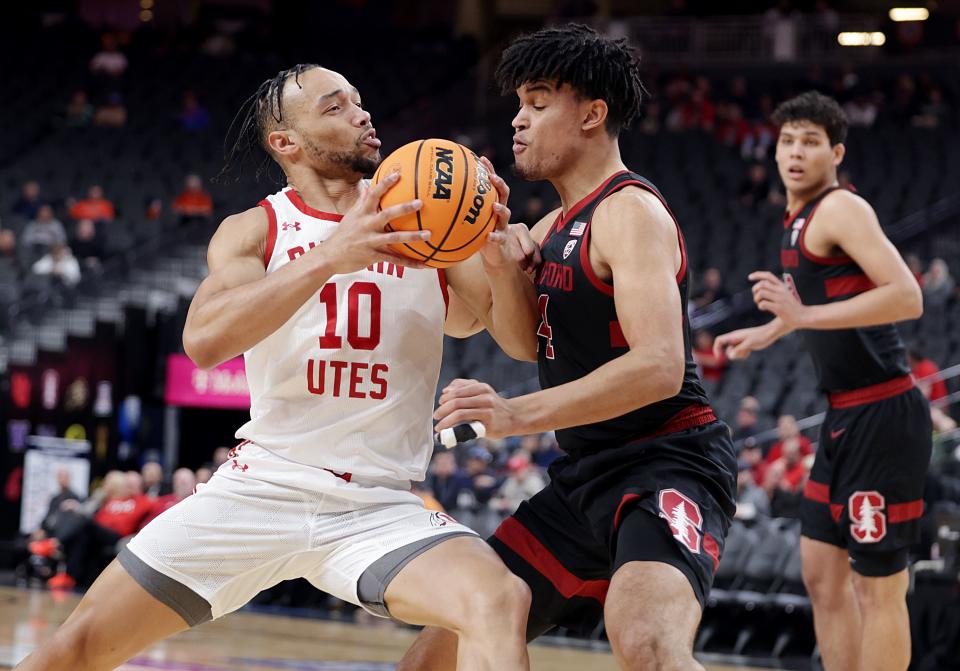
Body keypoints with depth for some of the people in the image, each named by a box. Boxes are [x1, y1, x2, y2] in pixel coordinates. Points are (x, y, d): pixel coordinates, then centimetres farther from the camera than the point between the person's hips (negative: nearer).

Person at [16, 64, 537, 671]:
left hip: (381, 507, 0)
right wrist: (330, 256, -30)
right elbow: (204, 339, -18)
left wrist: (502, 261, -23)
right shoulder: (255, 231, 1)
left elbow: (522, 343, -2)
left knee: (501, 604, -31)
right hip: (261, 486, 0)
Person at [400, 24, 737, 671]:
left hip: (668, 465, -10)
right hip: (587, 474, 10)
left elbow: (660, 367, -25)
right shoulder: (557, 225, 16)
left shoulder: (629, 211, -13)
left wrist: (520, 414, -33)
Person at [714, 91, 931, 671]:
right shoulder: (801, 220, 16)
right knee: (823, 571, 14)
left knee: (878, 585, -5)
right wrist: (768, 333, 38)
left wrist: (803, 316, -30)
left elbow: (907, 297, -25)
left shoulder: (841, 208, -13)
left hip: (881, 416, -10)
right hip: (847, 416, 10)